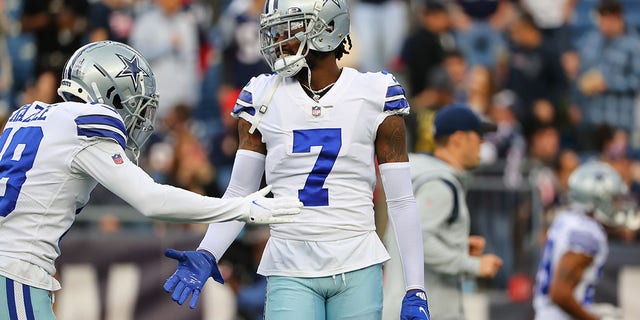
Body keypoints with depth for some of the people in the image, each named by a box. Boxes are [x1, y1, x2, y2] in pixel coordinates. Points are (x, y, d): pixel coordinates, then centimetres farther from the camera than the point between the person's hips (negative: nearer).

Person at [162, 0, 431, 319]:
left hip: (357, 270, -1)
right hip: (292, 274, 1)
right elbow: (239, 194, 8)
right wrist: (205, 257, -8)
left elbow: (401, 200, 1)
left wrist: (415, 291, -2)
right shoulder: (263, 99, 5)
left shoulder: (374, 96, 0)